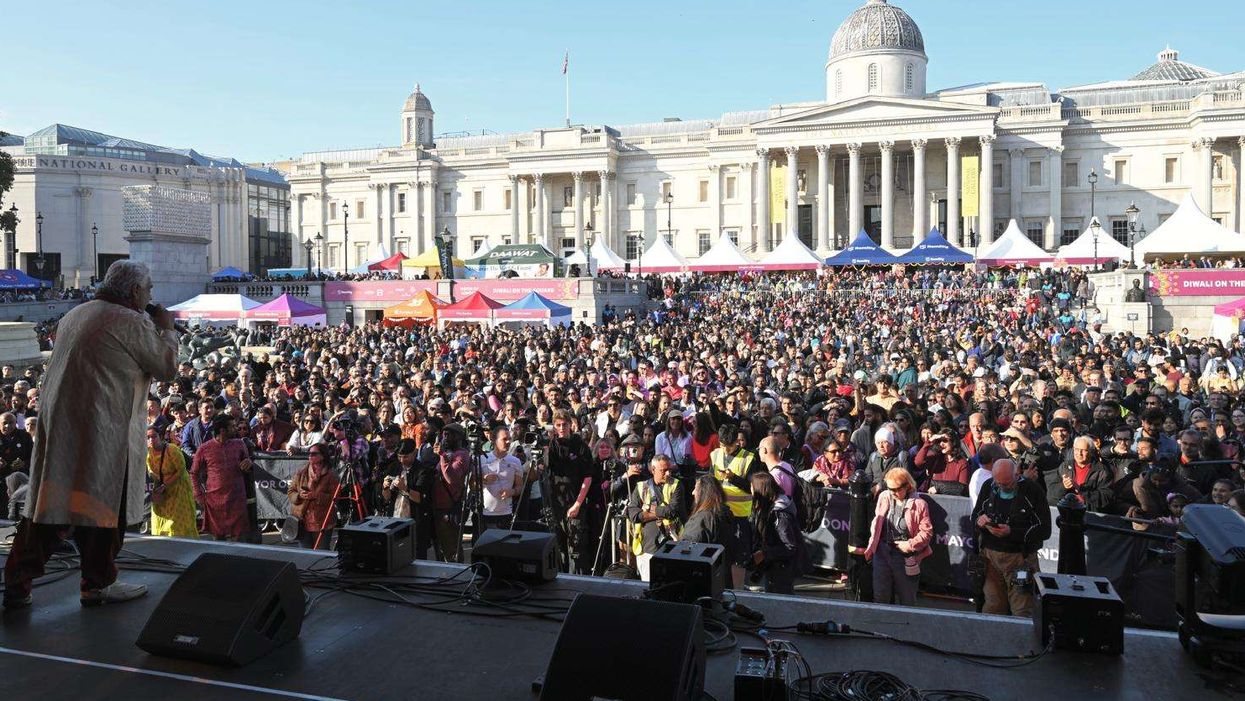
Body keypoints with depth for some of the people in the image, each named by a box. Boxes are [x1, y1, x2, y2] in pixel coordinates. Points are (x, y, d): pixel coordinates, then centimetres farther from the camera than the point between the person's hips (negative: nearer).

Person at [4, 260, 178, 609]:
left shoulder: (75, 314, 15)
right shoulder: (132, 322, -11)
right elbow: (167, 367, -5)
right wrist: (166, 329, 9)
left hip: (55, 424, 8)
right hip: (100, 432, -8)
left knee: (47, 502, 12)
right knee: (103, 504, 4)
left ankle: (17, 584, 15)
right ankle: (97, 585, 15)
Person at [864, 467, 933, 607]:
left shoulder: (919, 504, -12)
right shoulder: (884, 497, 0)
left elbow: (927, 532, -8)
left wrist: (910, 545, -17)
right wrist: (872, 545, 6)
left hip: (905, 558, -3)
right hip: (882, 553, 4)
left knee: (907, 600, 11)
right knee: (880, 595, 11)